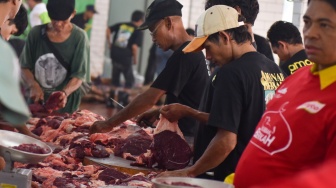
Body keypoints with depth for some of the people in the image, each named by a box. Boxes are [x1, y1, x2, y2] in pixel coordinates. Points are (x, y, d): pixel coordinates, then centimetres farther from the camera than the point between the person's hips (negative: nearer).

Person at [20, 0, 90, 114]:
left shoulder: (79, 37, -10)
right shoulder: (36, 33, -3)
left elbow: (79, 75, -12)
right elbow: (25, 67, 1)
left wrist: (65, 93, -30)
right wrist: (34, 85, -18)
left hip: (65, 101, -2)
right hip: (37, 99, 3)